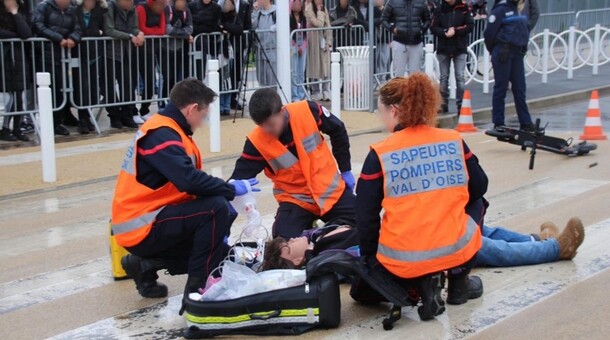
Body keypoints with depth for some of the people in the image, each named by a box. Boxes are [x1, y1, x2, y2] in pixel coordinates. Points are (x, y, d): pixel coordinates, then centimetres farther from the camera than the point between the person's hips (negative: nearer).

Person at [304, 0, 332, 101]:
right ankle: (316, 93, 5)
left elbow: (328, 26, 10)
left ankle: (326, 93, 5)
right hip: (314, 42, -5)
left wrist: (329, 42, 3)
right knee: (315, 67, -2)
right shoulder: (309, 10, -8)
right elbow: (319, 24, -18)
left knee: (326, 67, 2)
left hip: (324, 41, 5)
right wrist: (319, 12, -10)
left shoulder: (324, 9, 11)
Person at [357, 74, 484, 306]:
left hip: (402, 261, 0)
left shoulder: (379, 154, -6)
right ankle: (459, 282, 27)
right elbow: (479, 187, 13)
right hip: (457, 252, 1)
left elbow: (366, 215, -2)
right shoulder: (454, 141, 0)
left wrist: (369, 257, 13)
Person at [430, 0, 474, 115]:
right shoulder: (439, 10, 2)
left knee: (460, 77, -4)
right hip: (443, 49, 1)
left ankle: (461, 105, 0)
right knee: (444, 77, 7)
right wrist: (445, 33, -19)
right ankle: (443, 104, 15)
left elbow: (470, 26, -4)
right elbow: (433, 28, -2)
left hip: (460, 48, -1)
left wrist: (455, 31, -16)